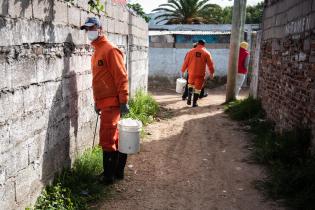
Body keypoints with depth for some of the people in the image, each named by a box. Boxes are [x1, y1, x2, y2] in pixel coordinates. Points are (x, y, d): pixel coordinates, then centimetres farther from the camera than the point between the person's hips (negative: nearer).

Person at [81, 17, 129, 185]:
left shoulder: (110, 50, -11)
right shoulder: (96, 52, 17)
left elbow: (121, 77, -16)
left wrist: (123, 101, -19)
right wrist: (97, 101, 22)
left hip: (111, 103, -9)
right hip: (104, 103, 9)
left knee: (107, 139, -5)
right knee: (113, 137, 15)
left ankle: (109, 175, 6)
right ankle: (117, 171, 25)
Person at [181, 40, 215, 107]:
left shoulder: (191, 51, 0)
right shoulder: (206, 53, -2)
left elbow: (186, 62, 2)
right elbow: (210, 64, 2)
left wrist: (183, 70, 13)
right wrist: (212, 73, 15)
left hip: (191, 72, 2)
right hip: (200, 74, -2)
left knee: (190, 84, 25)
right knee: (198, 88, 9)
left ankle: (189, 98, 14)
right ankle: (194, 103, 13)